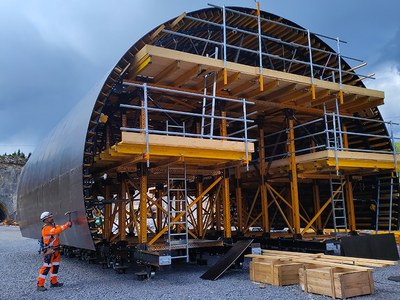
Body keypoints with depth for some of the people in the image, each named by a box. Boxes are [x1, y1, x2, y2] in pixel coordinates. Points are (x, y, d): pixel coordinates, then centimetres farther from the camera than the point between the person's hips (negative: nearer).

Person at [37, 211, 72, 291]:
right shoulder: (46, 228, -18)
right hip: (49, 250, -10)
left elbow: (59, 227, 7)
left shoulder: (53, 225, 14)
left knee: (55, 265, 15)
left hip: (56, 250, 10)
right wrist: (66, 225, -31)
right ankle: (40, 285, -5)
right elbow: (56, 231, -33)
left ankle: (53, 282, 25)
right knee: (47, 266, -10)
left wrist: (67, 225, -9)